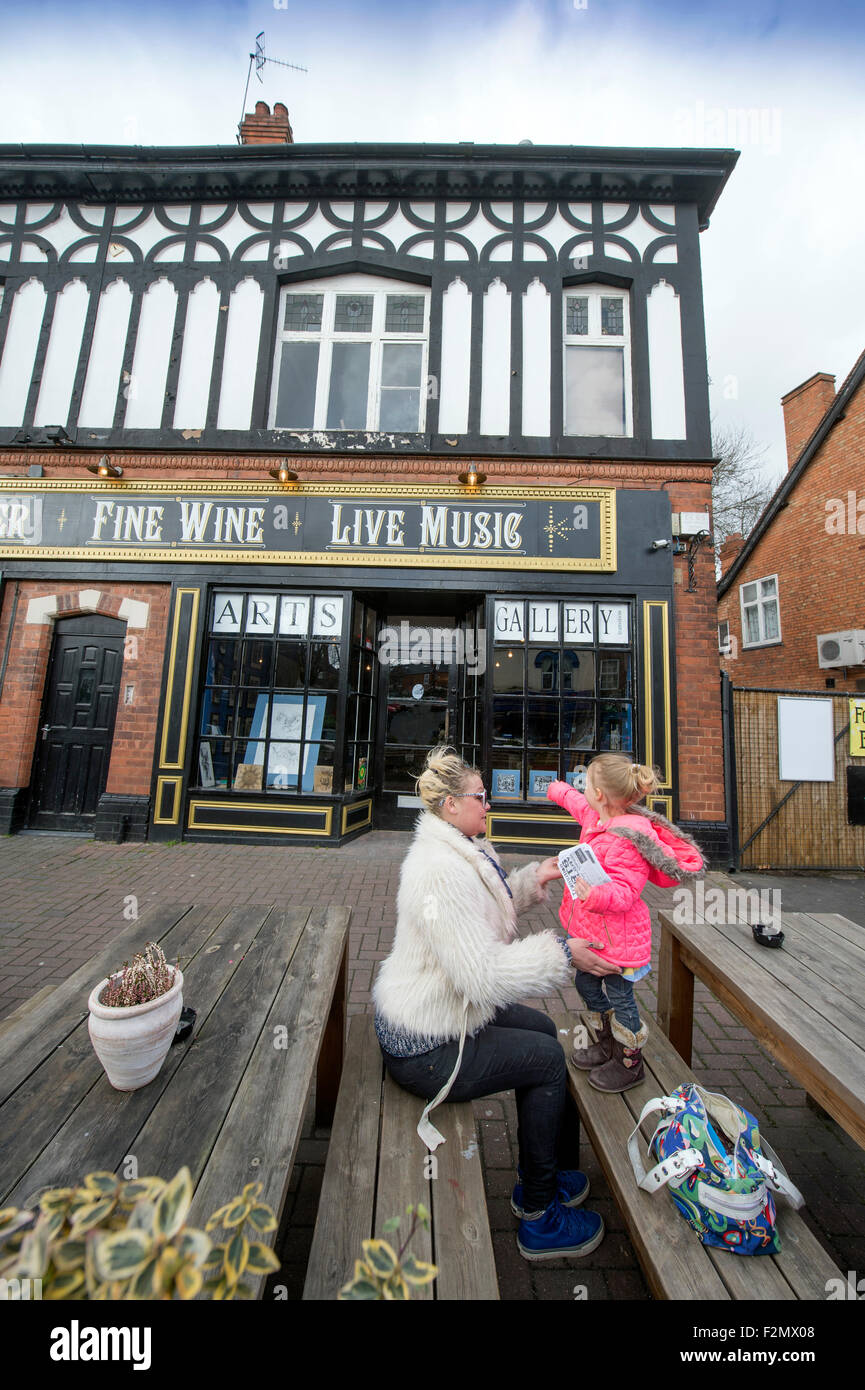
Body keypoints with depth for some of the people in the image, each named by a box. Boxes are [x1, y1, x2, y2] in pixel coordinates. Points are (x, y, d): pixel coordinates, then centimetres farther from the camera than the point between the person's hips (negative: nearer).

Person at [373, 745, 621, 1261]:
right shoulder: (440, 869, -32)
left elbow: (482, 913, 15)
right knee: (547, 1058, 2)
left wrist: (534, 879, 4)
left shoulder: (459, 851, 2)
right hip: (425, 1049, -9)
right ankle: (539, 1218, 25)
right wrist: (563, 953, -25)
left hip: (441, 1008, 9)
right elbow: (483, 976, -31)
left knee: (542, 1028, 18)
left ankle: (547, 1172, 38)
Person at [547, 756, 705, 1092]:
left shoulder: (626, 840, -30)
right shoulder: (596, 817, -3)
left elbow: (624, 892, -29)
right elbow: (575, 801, 20)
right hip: (592, 930, 9)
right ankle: (607, 1044, 45)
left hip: (618, 937, -9)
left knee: (619, 997, 11)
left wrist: (596, 895, -48)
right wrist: (557, 789, 37)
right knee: (586, 983, 23)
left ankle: (630, 1064, 35)